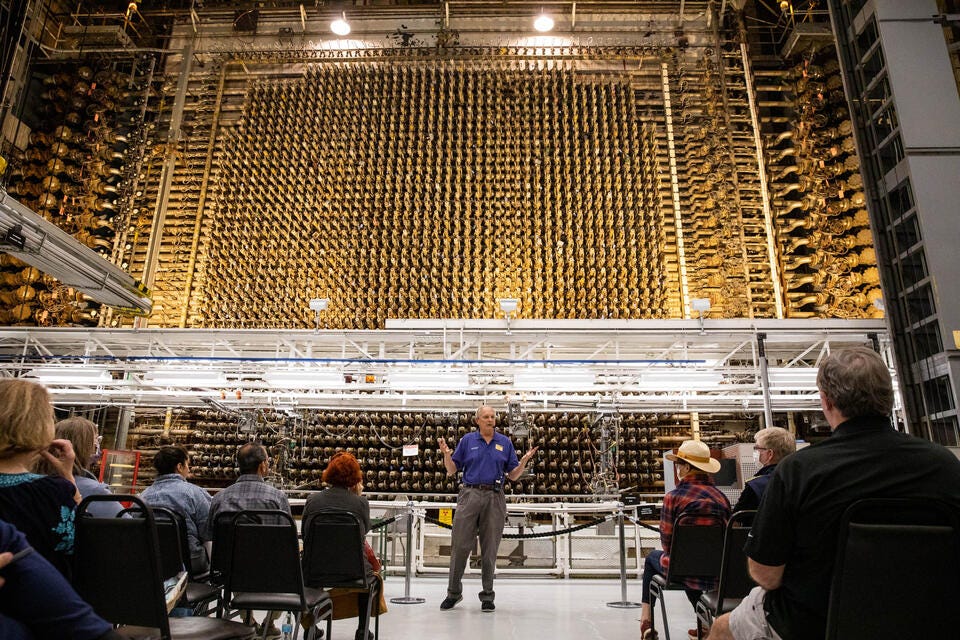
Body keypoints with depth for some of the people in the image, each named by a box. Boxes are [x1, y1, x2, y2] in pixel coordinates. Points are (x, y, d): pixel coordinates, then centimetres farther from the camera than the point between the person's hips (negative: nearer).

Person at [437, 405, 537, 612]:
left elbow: (513, 475, 8)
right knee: (460, 545, 2)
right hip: (470, 494, 0)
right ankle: (454, 592, 18)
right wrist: (446, 454, -11)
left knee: (489, 548, 7)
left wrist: (524, 461, -9)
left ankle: (487, 595, 20)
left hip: (495, 498, 1)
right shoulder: (467, 440, 5)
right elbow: (452, 470, 7)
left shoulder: (505, 443, 7)